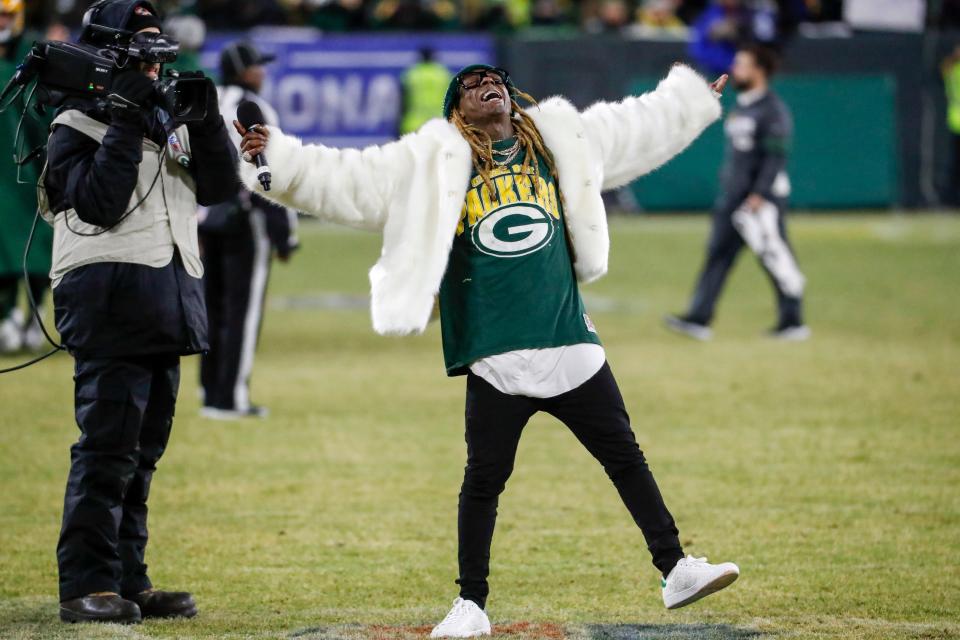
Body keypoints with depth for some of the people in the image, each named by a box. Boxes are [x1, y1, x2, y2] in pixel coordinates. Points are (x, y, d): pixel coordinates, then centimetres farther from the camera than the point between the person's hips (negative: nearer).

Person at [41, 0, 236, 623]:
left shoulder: (169, 120, 18)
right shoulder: (78, 126, -1)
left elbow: (219, 186, 10)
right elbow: (100, 203, -15)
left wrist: (207, 121, -3)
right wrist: (125, 121, -15)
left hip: (168, 307, 7)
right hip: (111, 302, -7)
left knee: (142, 453, 10)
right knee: (107, 449, -12)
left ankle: (128, 581, 14)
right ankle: (86, 587, -12)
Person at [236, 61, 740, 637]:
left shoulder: (562, 140, 15)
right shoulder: (432, 162, 6)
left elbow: (642, 127, 28)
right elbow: (349, 179, 2)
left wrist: (693, 95, 34)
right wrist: (276, 158, -7)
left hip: (572, 345, 3)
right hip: (495, 360, -2)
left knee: (626, 459, 4)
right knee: (484, 478, 1)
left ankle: (676, 570, 10)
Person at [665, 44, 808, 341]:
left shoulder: (772, 110, -12)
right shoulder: (741, 107, 16)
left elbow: (775, 157, -18)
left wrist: (759, 195, -23)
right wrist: (726, 183, 19)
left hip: (762, 197, -9)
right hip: (732, 195, 9)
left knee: (775, 256, -4)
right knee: (718, 253, 4)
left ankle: (793, 322, 4)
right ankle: (699, 318, 2)